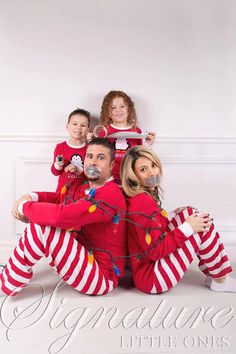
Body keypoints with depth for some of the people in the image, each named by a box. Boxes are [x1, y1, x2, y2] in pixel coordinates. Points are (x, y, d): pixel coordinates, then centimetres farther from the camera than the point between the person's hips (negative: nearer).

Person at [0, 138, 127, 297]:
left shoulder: (111, 195, -23)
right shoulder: (85, 189, 8)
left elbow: (61, 215, -35)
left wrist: (24, 206, -16)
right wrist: (31, 197, -3)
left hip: (101, 276, -9)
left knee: (41, 226, -22)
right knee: (40, 218, 10)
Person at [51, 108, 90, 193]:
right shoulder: (60, 147, 1)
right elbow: (55, 172, 6)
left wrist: (79, 169, -14)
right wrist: (58, 165, -14)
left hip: (83, 189, 0)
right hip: (64, 188, 0)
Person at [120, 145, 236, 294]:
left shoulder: (147, 195, 5)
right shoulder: (142, 203, -24)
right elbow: (155, 251, -24)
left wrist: (177, 217, 4)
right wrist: (187, 228, -19)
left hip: (150, 260, 9)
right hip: (150, 278, -9)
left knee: (191, 214, 6)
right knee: (203, 228, -11)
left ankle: (211, 272, 9)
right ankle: (220, 280, 9)